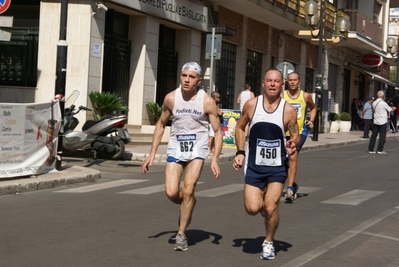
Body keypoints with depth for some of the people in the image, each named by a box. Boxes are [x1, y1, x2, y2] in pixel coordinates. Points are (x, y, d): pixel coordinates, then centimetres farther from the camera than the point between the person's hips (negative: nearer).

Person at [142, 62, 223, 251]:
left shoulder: (207, 102, -11)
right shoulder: (171, 98, -4)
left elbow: (217, 131, -6)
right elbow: (161, 124, 10)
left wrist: (215, 160, -17)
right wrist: (152, 154, 7)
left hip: (197, 149, -2)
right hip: (175, 148, 2)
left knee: (188, 189, -17)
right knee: (171, 193, -10)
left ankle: (181, 234, 0)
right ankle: (187, 207, 27)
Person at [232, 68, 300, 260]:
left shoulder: (288, 110, -8)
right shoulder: (251, 105, -5)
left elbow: (296, 136, 2)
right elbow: (240, 127, 8)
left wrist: (293, 143, -22)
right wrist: (240, 153, -1)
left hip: (277, 167, -1)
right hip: (254, 165, 1)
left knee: (271, 208, -9)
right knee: (252, 208, -7)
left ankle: (269, 243, 16)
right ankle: (263, 199, 30)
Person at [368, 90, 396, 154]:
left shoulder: (374, 103, 4)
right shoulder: (383, 103, -14)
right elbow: (390, 110, -2)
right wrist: (394, 108, 21)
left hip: (375, 121, 6)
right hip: (382, 122, -6)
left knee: (374, 135, 7)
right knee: (382, 135, 1)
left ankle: (370, 149, 7)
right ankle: (380, 150, 1)